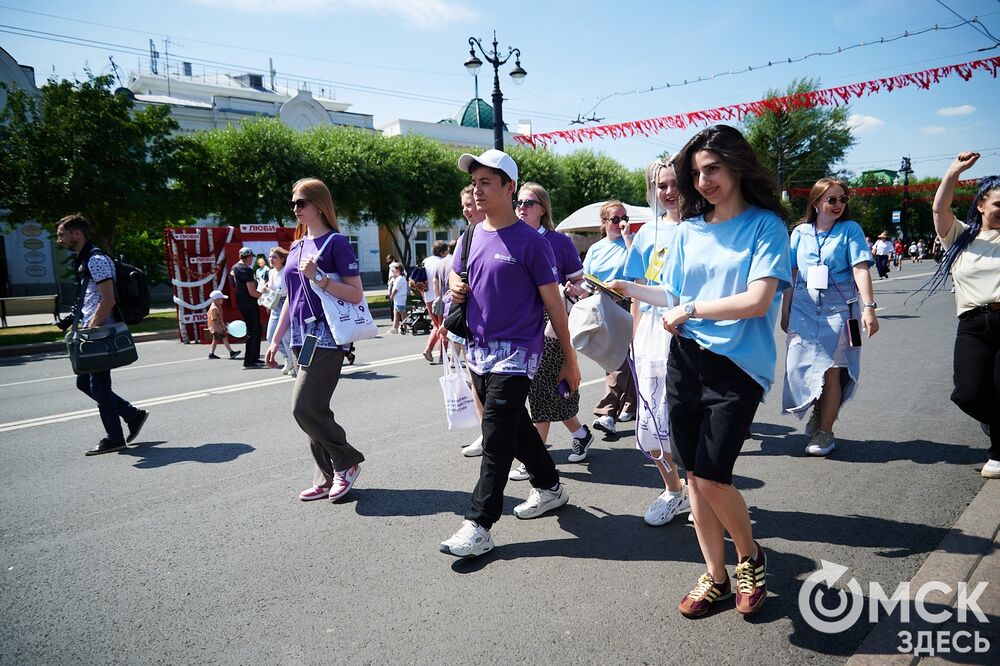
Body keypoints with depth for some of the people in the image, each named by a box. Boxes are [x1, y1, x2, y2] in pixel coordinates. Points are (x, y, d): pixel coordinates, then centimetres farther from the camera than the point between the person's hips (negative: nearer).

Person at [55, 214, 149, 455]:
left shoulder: (96, 260, -15)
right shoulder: (82, 260, 17)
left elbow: (108, 301, -22)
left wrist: (90, 330, -21)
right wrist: (82, 326, 17)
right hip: (92, 333, 10)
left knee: (99, 386, -2)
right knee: (85, 383, 14)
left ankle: (114, 438, 9)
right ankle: (133, 415, 20)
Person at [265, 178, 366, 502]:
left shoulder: (336, 243, -6)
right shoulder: (297, 246, 15)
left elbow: (356, 295, -12)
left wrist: (319, 277, -21)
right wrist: (276, 340, 18)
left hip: (327, 338, -7)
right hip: (303, 339, 8)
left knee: (305, 407, -13)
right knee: (315, 410, 8)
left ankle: (347, 461, 6)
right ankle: (328, 478, 18)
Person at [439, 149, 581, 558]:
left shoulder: (530, 242, -11)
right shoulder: (472, 236, 8)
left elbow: (553, 304, -9)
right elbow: (457, 276, 23)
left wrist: (570, 360, -6)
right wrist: (456, 288, -3)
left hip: (514, 354, -7)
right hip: (478, 351, 7)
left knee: (496, 438, -7)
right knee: (515, 426, 18)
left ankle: (479, 526, -1)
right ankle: (549, 487, 37)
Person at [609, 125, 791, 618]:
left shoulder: (765, 225, -4)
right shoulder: (689, 229, 10)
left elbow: (758, 300, -15)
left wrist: (690, 310, -10)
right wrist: (626, 288, 8)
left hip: (737, 367, -5)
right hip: (684, 361, 5)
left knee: (711, 478, -9)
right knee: (696, 477, 9)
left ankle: (750, 557, 22)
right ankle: (715, 577, 28)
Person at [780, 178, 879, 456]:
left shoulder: (850, 229, 1)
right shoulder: (800, 232, 7)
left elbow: (860, 269, -8)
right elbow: (791, 276, 9)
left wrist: (869, 308, -18)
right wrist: (785, 312, 9)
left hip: (838, 309, -2)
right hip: (803, 309, 3)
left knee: (831, 370, -1)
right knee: (800, 366, 1)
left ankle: (825, 430, 11)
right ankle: (819, 412, 27)